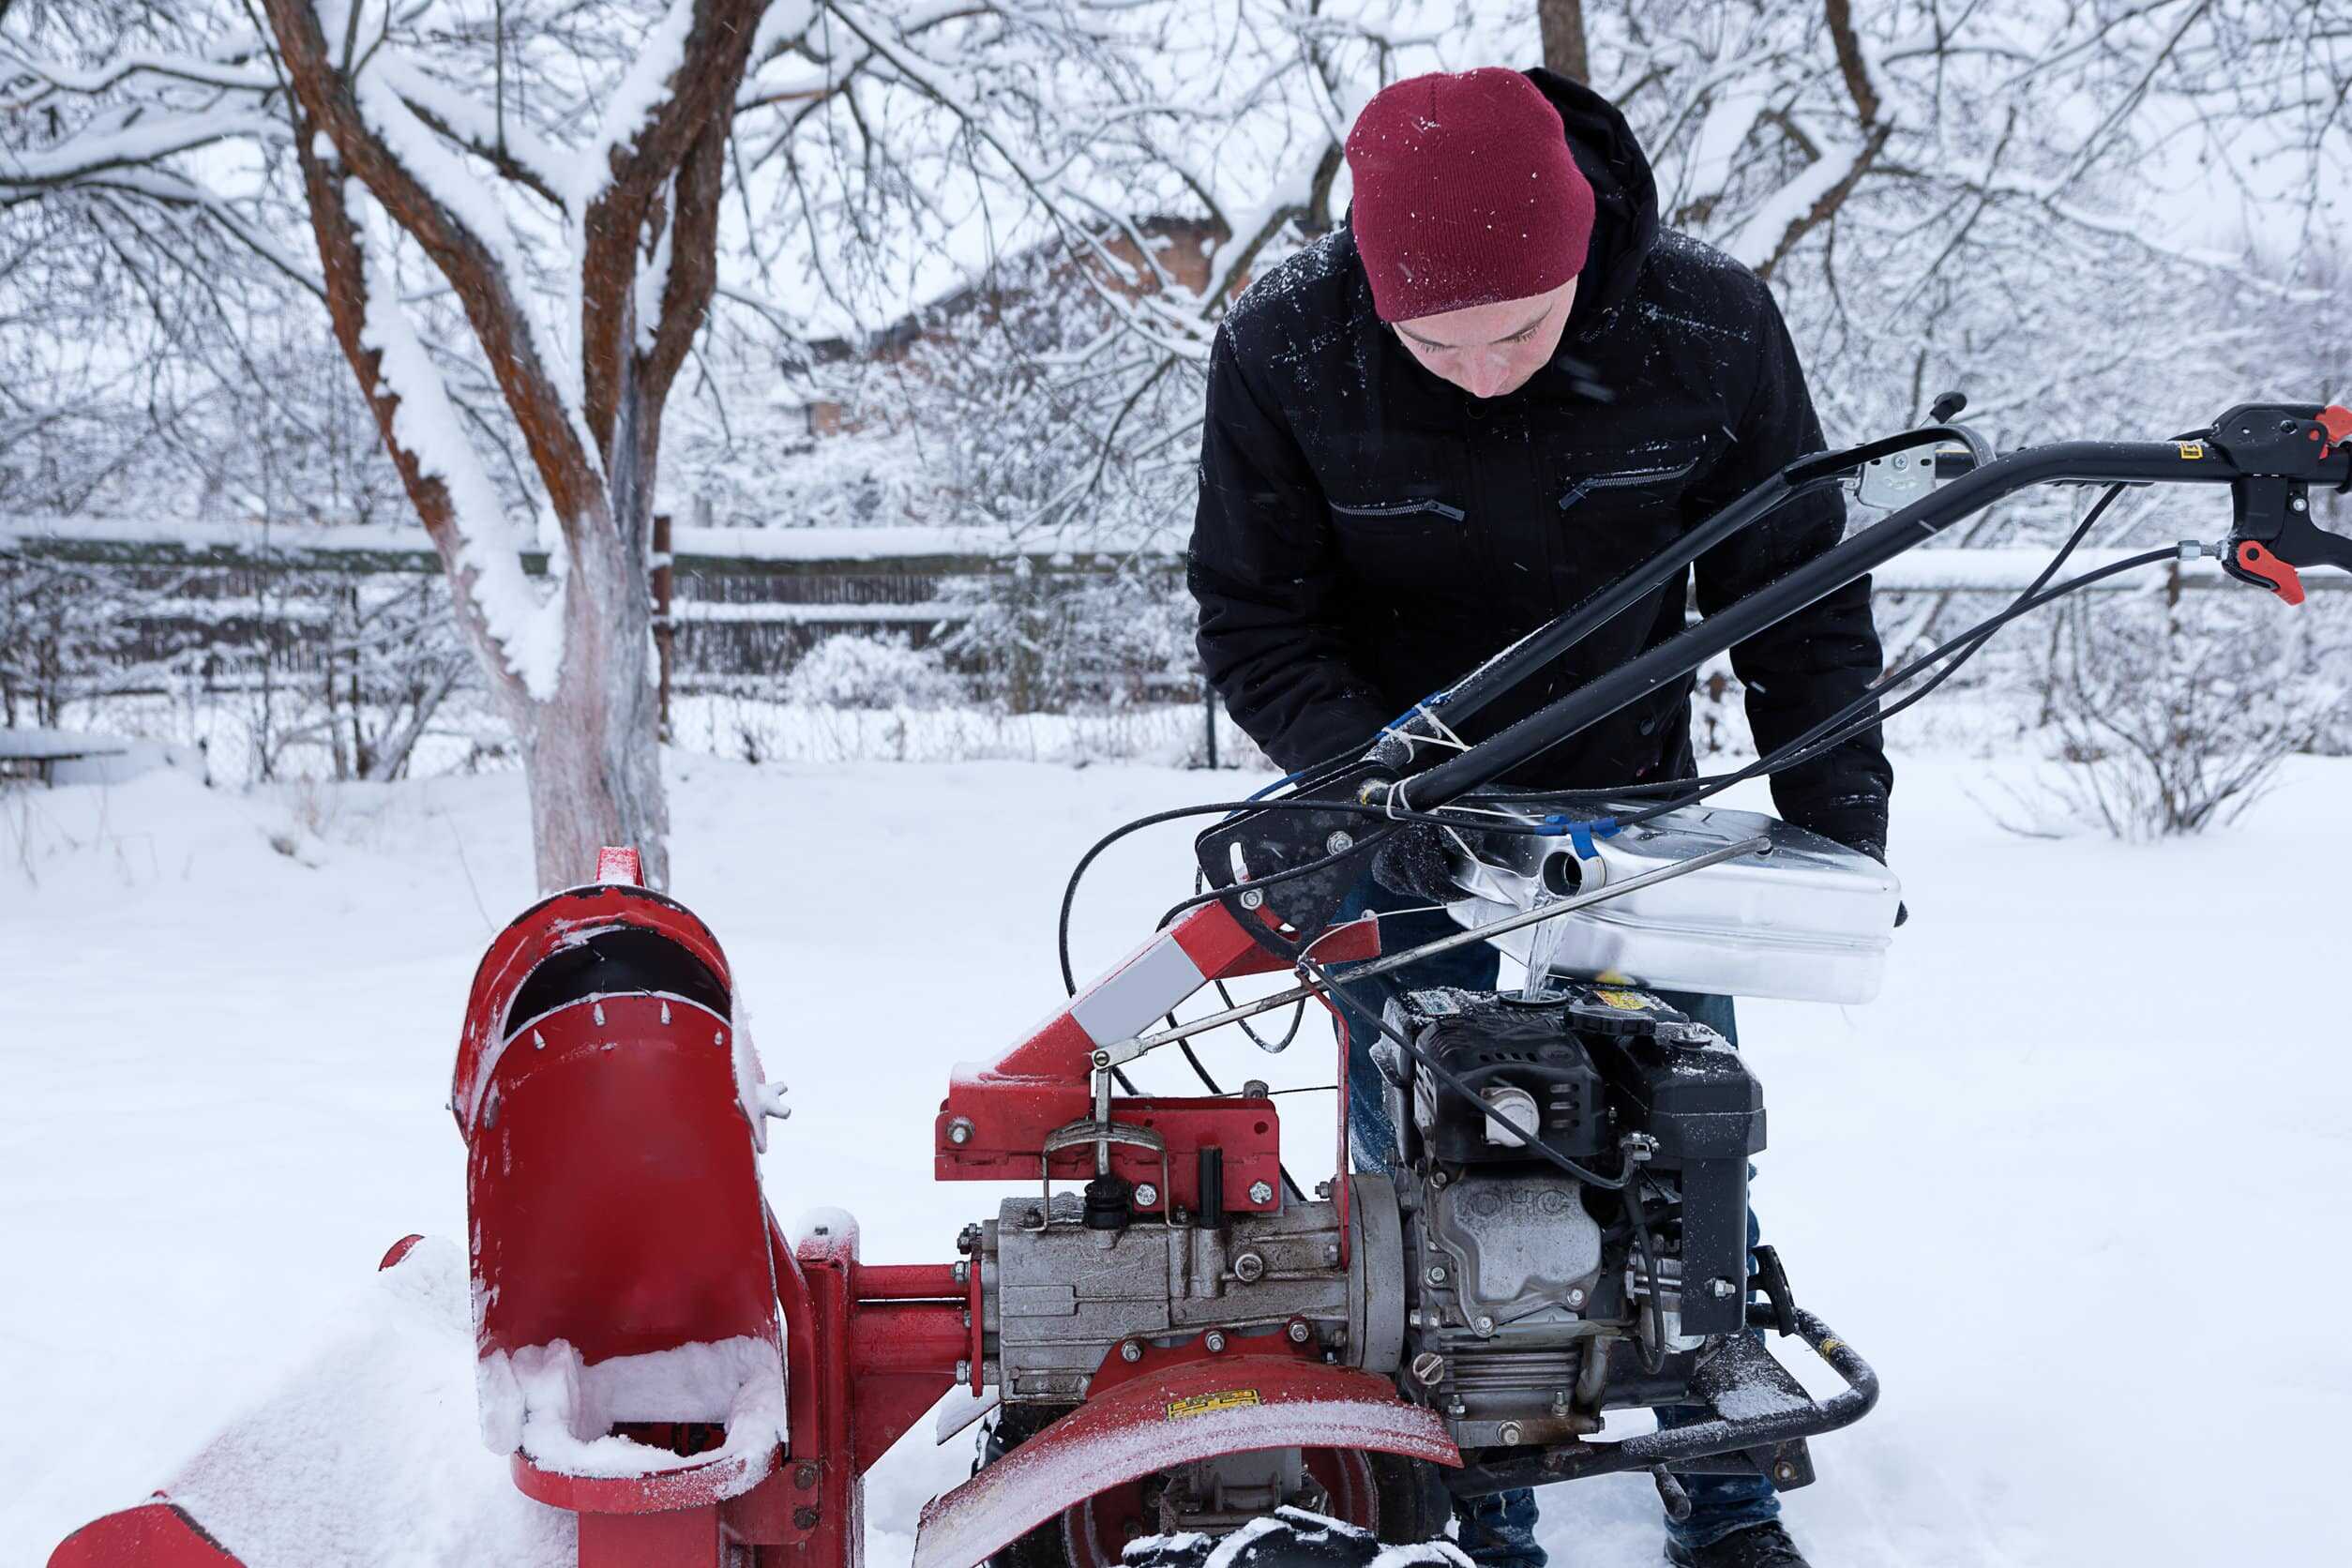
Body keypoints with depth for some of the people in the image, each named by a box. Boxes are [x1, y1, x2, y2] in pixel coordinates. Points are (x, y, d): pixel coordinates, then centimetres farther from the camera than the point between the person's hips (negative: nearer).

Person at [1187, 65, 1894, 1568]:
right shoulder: (1280, 352, -21)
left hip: (1631, 799, 1)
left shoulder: (1712, 326, -19)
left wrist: (1839, 810, -6)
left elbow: (1798, 586, -4)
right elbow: (1254, 619, -11)